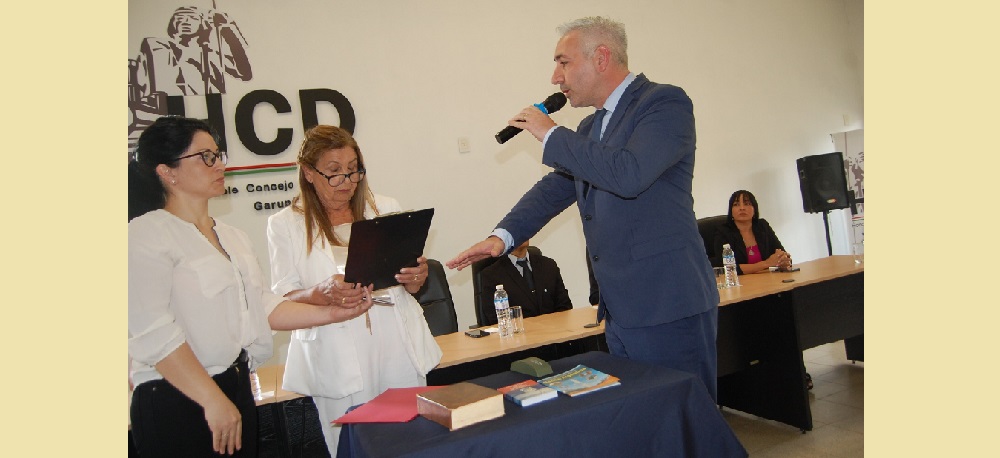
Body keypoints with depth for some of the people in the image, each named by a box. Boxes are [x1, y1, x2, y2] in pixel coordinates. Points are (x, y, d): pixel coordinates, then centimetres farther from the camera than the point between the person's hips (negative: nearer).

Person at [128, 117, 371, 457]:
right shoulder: (146, 235, -11)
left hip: (237, 390, 7)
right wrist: (213, 400, -21)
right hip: (176, 402, -7)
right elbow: (152, 332, -19)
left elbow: (259, 304, 14)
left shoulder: (232, 236, 15)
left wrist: (328, 314, 4)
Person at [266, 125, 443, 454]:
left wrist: (416, 279, -8)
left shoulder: (386, 209, 9)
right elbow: (281, 301, -2)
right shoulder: (285, 225, 2)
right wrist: (323, 293, -21)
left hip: (398, 350, 3)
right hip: (338, 362, -2)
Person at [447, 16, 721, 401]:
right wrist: (503, 236, 2)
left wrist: (551, 135, -15)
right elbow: (554, 188, 17)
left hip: (669, 307, -8)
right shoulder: (590, 128, 16)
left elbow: (628, 174, -26)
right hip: (619, 311, 8)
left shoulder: (666, 103, -10)